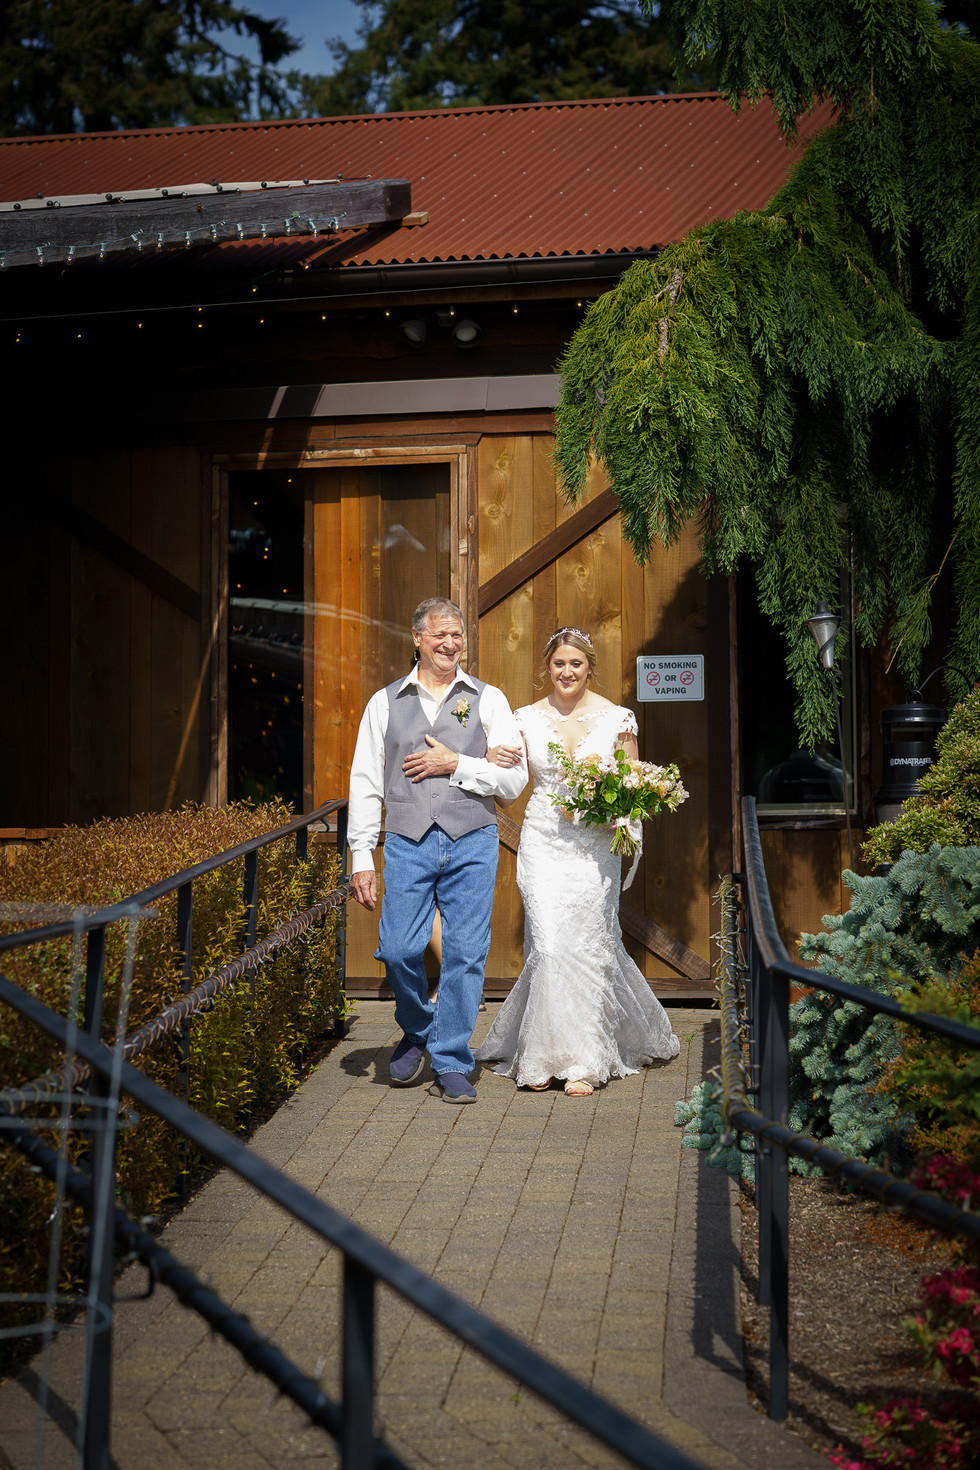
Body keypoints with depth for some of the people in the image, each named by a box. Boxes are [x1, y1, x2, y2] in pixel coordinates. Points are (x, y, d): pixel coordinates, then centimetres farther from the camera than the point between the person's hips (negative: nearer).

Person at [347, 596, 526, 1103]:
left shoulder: (488, 700, 7)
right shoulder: (384, 703, 9)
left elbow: (514, 780, 2)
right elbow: (366, 783, 7)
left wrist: (456, 765, -8)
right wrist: (361, 857, 2)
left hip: (472, 843, 0)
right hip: (407, 843, 1)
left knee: (465, 955, -1)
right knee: (398, 949, -6)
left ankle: (451, 1065, 12)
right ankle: (417, 1031, 24)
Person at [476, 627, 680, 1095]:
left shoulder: (616, 718, 2)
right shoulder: (528, 718, 6)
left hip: (595, 844, 0)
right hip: (543, 841, 1)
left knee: (588, 945, -1)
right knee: (549, 945, -8)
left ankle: (585, 1062, 11)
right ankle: (544, 1056, 8)